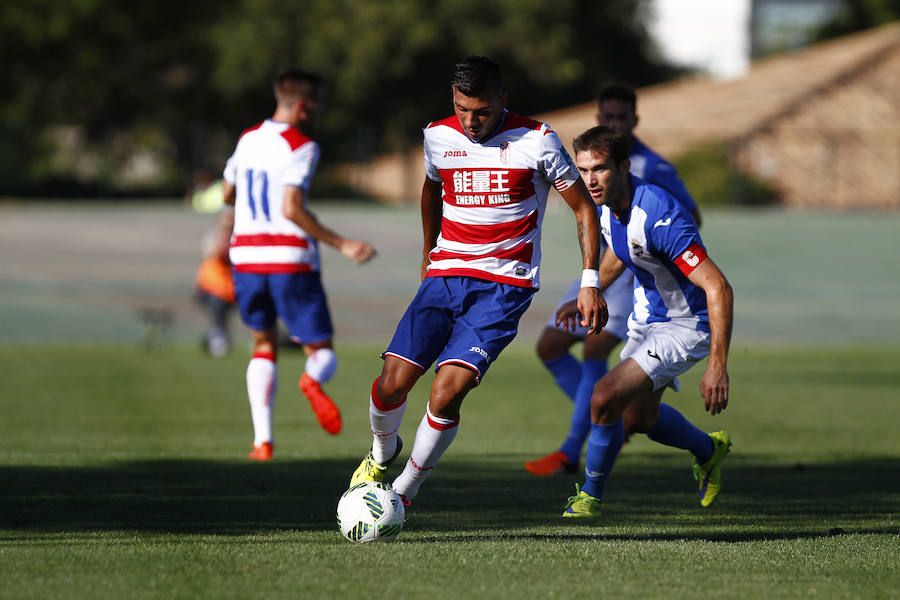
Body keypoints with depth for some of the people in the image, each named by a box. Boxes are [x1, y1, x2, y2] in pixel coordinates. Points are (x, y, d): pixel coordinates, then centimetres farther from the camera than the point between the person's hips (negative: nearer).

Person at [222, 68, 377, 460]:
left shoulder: (248, 139, 11)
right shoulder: (301, 147, -10)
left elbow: (228, 196, 21)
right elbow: (292, 209, -20)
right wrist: (342, 245, -18)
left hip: (246, 253, 5)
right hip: (291, 259, -5)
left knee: (264, 345, 19)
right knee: (322, 351, 4)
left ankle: (262, 439, 2)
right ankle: (313, 381, -36)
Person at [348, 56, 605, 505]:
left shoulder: (535, 140, -8)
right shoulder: (438, 136, 4)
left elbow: (583, 208, 1)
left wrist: (590, 283, -4)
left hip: (504, 286, -3)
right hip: (445, 277, 4)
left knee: (447, 392, -20)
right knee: (392, 382, -12)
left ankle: (405, 490, 1)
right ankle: (382, 453, 22)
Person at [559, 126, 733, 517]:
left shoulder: (658, 216, -35)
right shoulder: (609, 204, -8)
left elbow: (718, 287, -36)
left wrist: (718, 365, -40)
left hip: (685, 326, -9)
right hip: (646, 319, 9)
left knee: (605, 398, -22)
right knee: (638, 417, 24)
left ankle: (590, 496, -1)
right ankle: (709, 450, 52)